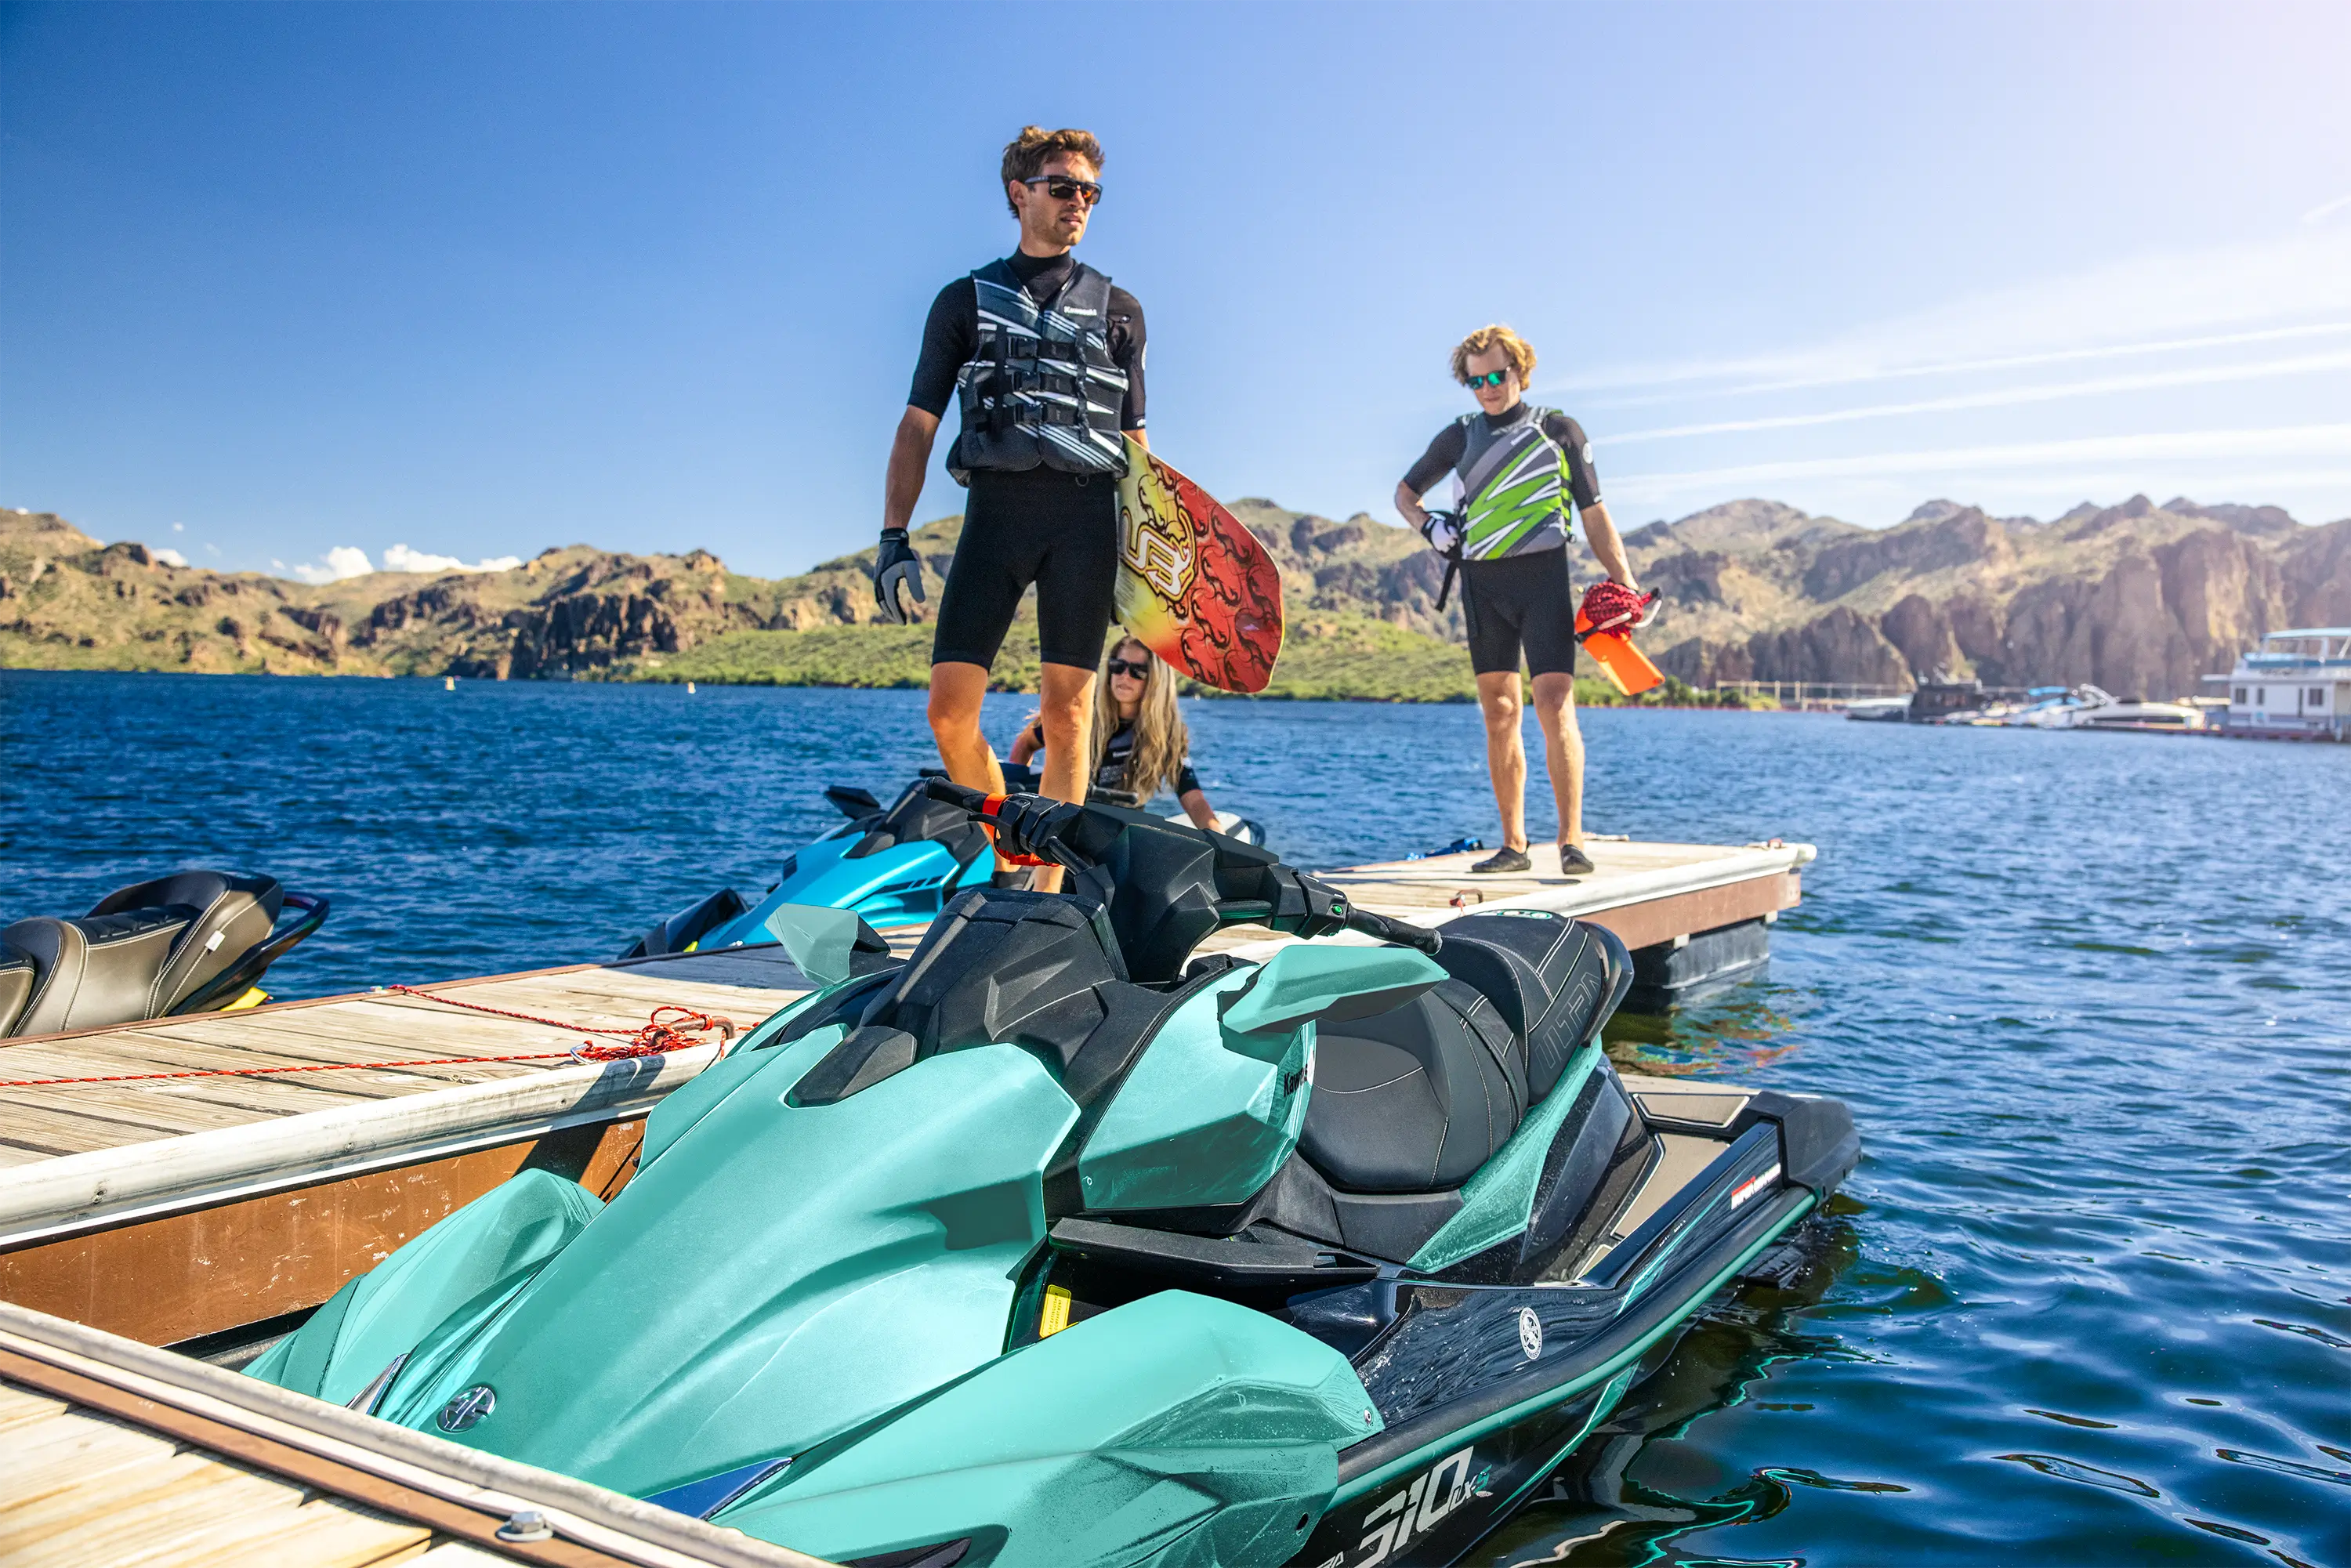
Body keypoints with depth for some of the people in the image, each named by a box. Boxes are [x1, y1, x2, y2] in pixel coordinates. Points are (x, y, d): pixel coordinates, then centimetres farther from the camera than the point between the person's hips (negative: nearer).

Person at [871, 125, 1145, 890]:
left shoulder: (1118, 309, 18)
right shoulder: (966, 301, 15)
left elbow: (1134, 441, 17)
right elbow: (918, 424, 10)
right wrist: (894, 537, -1)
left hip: (1086, 516, 0)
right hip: (996, 507, 0)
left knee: (1067, 712, -4)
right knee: (949, 712, -8)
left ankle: (1048, 888, 4)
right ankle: (1004, 858, 11)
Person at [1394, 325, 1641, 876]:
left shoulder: (1560, 430, 8)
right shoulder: (1460, 436, 15)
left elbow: (1594, 514, 9)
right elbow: (1406, 491, 26)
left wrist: (1625, 581, 0)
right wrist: (1428, 524, 5)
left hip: (1543, 579, -3)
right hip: (1482, 585, 3)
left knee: (1555, 705, -15)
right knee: (1499, 715, 3)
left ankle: (1572, 840, -14)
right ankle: (1513, 845, 8)